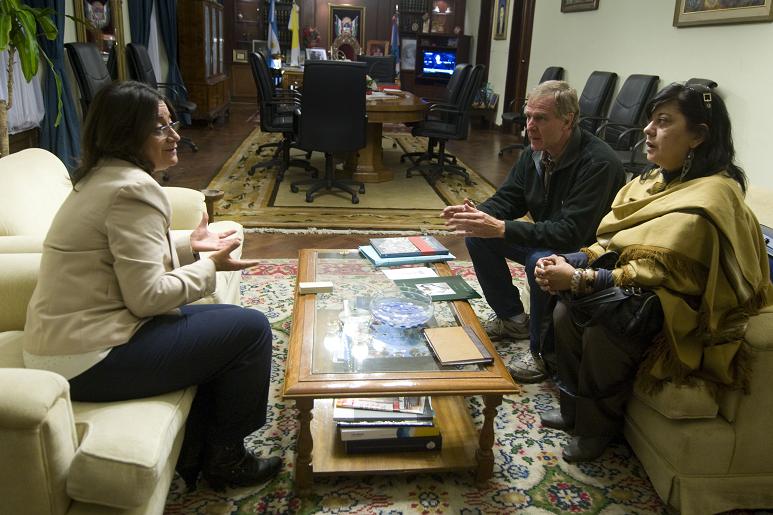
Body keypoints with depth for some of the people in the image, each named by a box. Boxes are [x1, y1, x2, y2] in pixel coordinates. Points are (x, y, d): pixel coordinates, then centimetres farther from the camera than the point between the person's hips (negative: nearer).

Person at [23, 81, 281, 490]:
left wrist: (188, 245, 12)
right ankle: (226, 459, 11)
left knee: (216, 324, 20)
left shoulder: (101, 177, 11)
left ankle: (194, 451, 24)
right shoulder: (134, 188, -20)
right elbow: (147, 296, -23)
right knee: (250, 329, -7)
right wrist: (210, 268, -10)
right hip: (90, 360, -10)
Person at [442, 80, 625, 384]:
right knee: (478, 236, -1)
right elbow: (507, 199, 5)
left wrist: (501, 229, -41)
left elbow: (572, 232, -35)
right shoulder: (535, 153, -3)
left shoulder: (598, 162, -28)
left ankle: (544, 352, -15)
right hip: (545, 240, 8)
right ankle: (513, 318, 13)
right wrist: (477, 215, -20)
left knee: (540, 260, -37)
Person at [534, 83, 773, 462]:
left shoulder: (707, 201, -23)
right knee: (566, 311, -9)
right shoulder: (662, 180, 4)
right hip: (645, 291, 8)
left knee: (601, 330, -29)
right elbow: (615, 242, 4)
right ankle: (574, 407, 10)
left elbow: (656, 274, -27)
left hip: (687, 316, -8)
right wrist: (568, 262, -12)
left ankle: (596, 428, -3)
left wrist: (578, 279, -27)